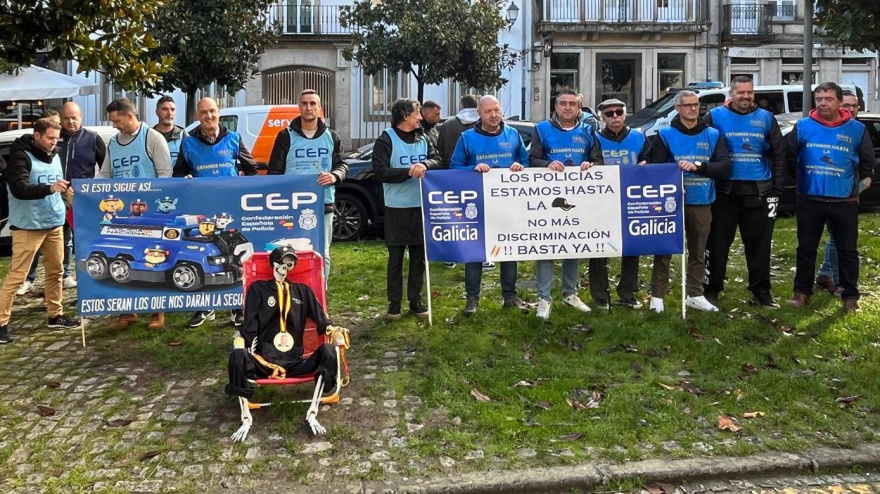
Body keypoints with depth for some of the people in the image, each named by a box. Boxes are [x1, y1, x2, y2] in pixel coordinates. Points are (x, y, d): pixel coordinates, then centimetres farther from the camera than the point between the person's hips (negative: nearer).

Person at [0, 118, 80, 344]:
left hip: (54, 223, 7)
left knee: (56, 271, 13)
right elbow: (19, 189, -25)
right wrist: (49, 188, -37)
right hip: (28, 227, -7)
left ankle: (55, 315, 25)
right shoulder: (21, 156, -11)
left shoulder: (54, 157, 12)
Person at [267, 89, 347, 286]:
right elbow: (274, 171, 6)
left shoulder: (331, 137, 12)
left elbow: (342, 165, 14)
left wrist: (334, 176, -11)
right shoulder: (286, 136, 6)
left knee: (322, 254, 6)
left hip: (323, 204, 2)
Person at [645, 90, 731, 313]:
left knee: (698, 252, 11)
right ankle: (657, 296, 8)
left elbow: (725, 167, -5)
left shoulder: (713, 135, 6)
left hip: (702, 203, 3)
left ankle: (695, 295, 23)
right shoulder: (665, 134, 0)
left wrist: (698, 166, -19)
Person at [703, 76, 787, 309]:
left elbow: (778, 154, 11)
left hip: (759, 191, 3)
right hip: (725, 191, -2)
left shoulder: (765, 118, 9)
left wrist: (778, 188, 5)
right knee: (718, 242, 2)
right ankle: (711, 290, 12)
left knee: (760, 244, 8)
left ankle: (761, 291, 19)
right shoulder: (716, 116, 0)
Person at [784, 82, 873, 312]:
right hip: (809, 200, 0)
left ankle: (850, 296, 16)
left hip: (845, 201, 0)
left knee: (847, 249, 6)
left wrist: (859, 183, 10)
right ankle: (802, 291, 20)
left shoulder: (856, 129, 0)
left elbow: (867, 161, 13)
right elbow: (789, 156, 11)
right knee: (806, 248, 8)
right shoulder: (803, 126, -2)